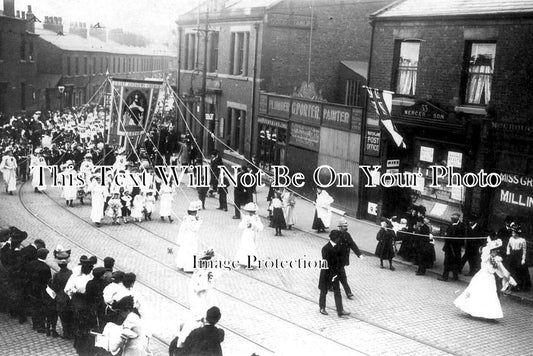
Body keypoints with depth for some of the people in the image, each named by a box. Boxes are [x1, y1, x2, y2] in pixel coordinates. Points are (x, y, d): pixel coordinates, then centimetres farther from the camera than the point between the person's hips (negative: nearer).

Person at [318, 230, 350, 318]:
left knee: (337, 292, 5)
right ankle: (322, 308, 29)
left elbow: (340, 260, 5)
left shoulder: (337, 247, 1)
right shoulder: (326, 248, -20)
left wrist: (337, 273, -2)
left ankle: (340, 311, 7)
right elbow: (326, 263, -21)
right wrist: (332, 275, -20)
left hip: (335, 274, 6)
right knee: (324, 292, 12)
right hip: (327, 274, -6)